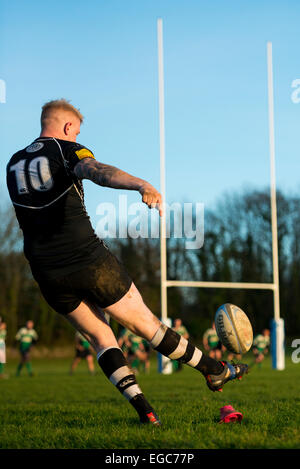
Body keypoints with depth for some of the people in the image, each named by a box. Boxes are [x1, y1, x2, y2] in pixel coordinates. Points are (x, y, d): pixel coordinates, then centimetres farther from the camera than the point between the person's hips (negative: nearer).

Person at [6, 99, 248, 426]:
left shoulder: (13, 164, 12)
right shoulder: (68, 151, -6)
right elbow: (97, 171, -30)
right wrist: (141, 185, -48)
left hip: (47, 273, 5)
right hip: (89, 261, -5)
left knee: (101, 340, 15)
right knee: (147, 325, 9)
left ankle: (145, 412, 7)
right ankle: (214, 370, 25)